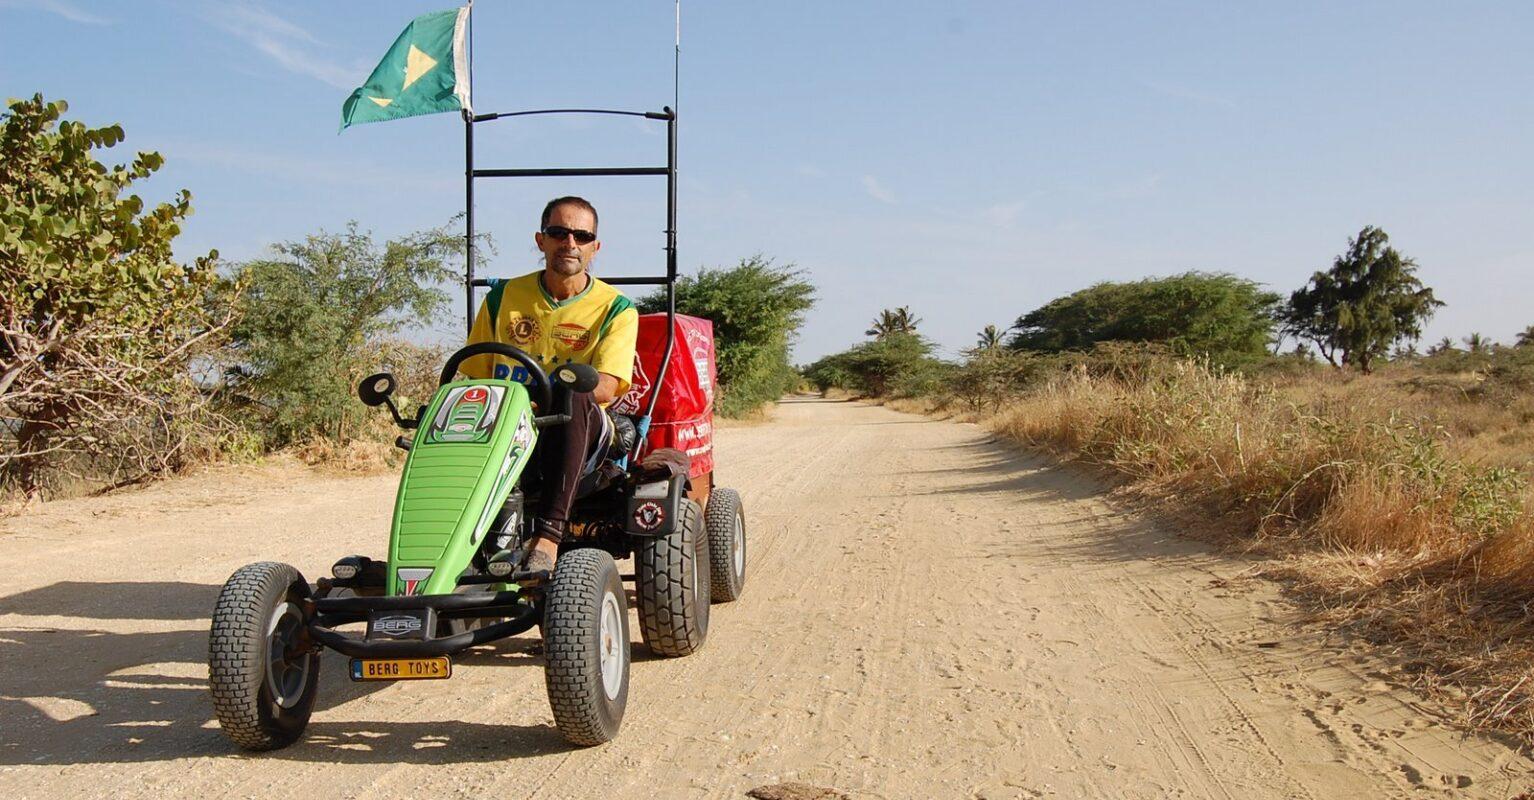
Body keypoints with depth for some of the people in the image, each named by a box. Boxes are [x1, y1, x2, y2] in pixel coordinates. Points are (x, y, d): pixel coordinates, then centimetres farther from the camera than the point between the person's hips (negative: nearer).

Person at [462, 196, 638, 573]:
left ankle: (549, 534, -44)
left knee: (575, 398, -37)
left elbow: (605, 386, -11)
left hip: (578, 434, -2)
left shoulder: (615, 308, 5)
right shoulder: (503, 298, 14)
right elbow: (474, 377, 13)